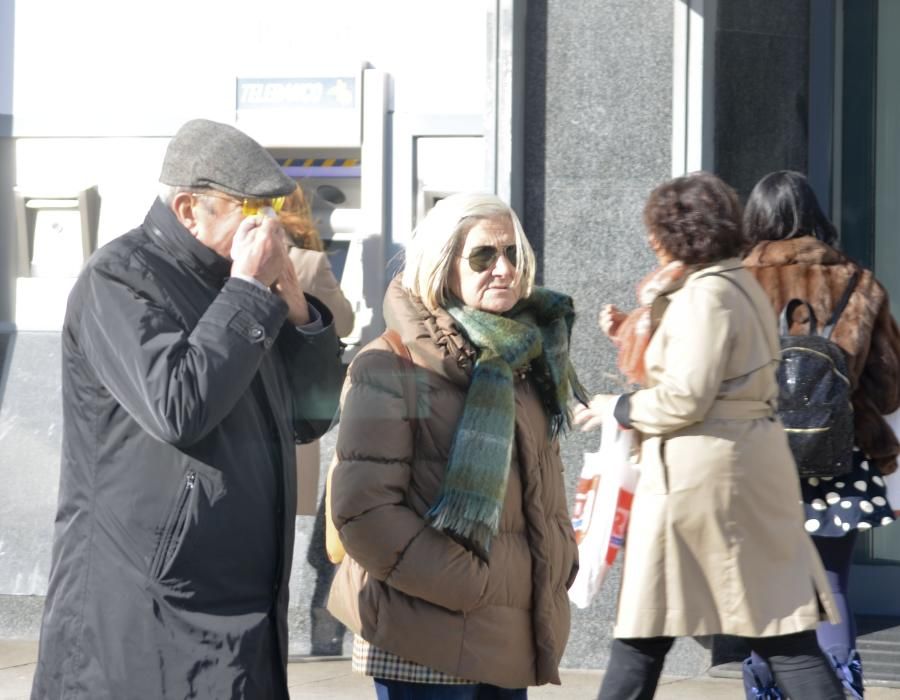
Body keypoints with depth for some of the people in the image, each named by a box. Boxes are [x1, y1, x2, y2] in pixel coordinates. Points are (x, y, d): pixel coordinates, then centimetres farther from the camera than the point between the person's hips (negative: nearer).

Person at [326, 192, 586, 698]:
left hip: (511, 636, 8)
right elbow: (364, 510, -17)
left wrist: (557, 568, 9)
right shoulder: (392, 368, -10)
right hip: (431, 641, -8)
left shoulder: (522, 362, 14)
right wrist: (468, 586, -16)